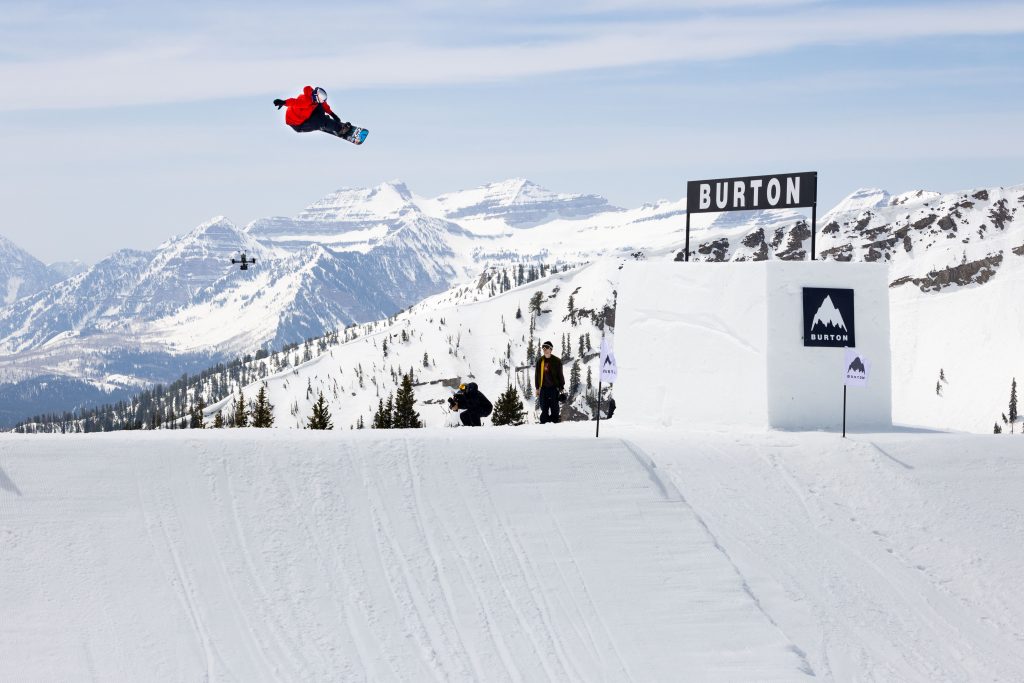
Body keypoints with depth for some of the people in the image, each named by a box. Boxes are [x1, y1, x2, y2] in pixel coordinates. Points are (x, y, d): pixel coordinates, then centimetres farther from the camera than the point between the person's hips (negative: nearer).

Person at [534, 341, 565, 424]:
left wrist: (561, 387, -1)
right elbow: (537, 375, 12)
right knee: (544, 408, 3)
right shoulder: (540, 361, 8)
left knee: (554, 407, 0)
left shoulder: (556, 361, 0)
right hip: (543, 388, 2)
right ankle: (544, 423, 8)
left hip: (554, 388, -2)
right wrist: (537, 388, 8)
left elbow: (560, 374, 3)